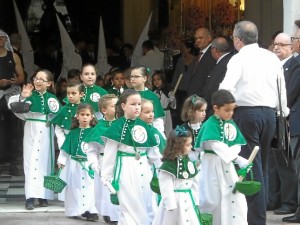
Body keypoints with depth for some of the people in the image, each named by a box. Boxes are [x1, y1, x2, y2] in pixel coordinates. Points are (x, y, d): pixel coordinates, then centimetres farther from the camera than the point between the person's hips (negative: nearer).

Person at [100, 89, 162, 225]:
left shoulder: (144, 126, 7)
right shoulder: (118, 127, -9)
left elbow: (154, 152, 14)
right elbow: (109, 154, -9)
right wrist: (106, 178, -10)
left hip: (143, 171, 6)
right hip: (126, 172, -6)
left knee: (147, 211, 10)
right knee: (130, 211, -6)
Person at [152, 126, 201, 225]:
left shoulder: (188, 162, 7)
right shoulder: (168, 165, -15)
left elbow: (195, 183, 12)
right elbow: (166, 188, -16)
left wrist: (195, 202, 10)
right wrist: (171, 206, -19)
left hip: (188, 201, 7)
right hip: (174, 201, -7)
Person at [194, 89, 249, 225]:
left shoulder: (231, 124, 7)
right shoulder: (210, 125, -15)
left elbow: (236, 145, 6)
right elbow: (217, 146, -24)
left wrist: (231, 153, -16)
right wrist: (238, 159, -23)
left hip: (227, 165, 6)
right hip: (212, 165, -6)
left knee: (236, 198, 3)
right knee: (212, 199, 0)